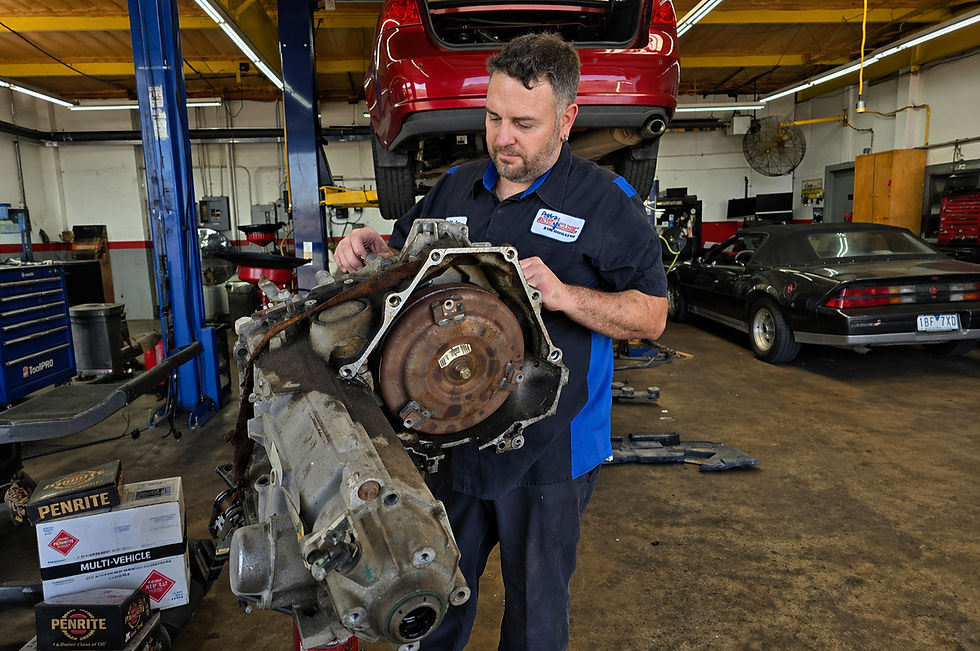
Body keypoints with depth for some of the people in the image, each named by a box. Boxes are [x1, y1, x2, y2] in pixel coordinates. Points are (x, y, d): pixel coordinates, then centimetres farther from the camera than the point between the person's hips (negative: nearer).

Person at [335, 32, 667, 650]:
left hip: (548, 450, -4)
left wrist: (563, 295, -25)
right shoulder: (454, 187, 6)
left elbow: (652, 316, -9)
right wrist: (372, 249, -7)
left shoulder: (607, 201, -8)